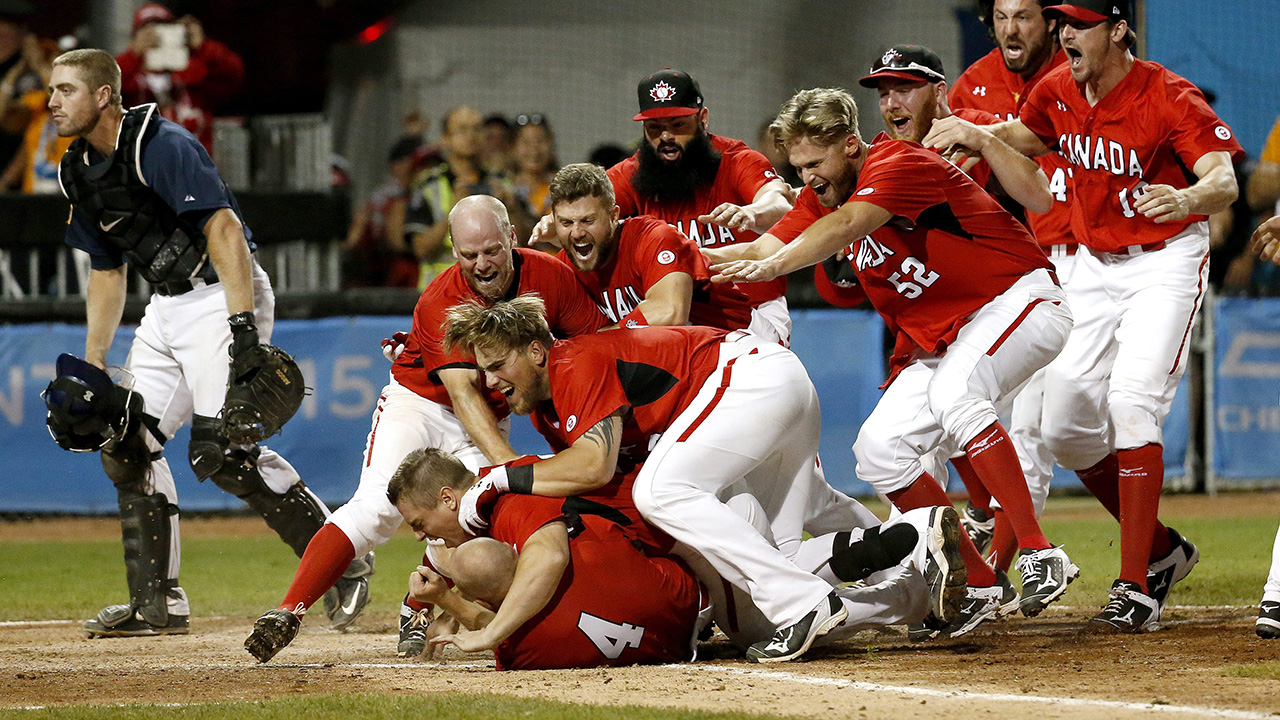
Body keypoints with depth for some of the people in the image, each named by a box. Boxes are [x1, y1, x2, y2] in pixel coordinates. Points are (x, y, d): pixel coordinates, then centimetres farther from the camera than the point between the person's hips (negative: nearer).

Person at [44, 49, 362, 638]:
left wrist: (242, 323, -34)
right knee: (127, 444, 4)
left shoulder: (161, 146, -17)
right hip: (166, 309, 9)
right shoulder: (78, 172, 11)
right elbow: (106, 272, 21)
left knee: (220, 451, -20)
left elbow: (223, 228, -25)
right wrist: (92, 365, 15)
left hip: (223, 296, -9)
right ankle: (157, 605, 10)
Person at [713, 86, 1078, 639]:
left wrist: (773, 267, -50)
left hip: (1020, 301, -9)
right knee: (879, 450, -5)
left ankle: (1040, 555, -34)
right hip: (935, 339, 9)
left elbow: (846, 225, -38)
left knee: (953, 392, -36)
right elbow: (768, 249, 1)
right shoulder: (821, 196, 6)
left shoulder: (898, 164, -21)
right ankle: (982, 589, 0)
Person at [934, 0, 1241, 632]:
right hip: (1094, 266, 7)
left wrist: (1186, 198, -54)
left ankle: (1136, 590, -23)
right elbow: (1024, 138, 21)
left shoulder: (1169, 99, -20)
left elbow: (1225, 182, -30)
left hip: (1167, 264, -7)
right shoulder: (1057, 93, -1)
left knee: (1131, 400, -24)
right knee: (1065, 426, 4)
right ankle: (1161, 549, 23)